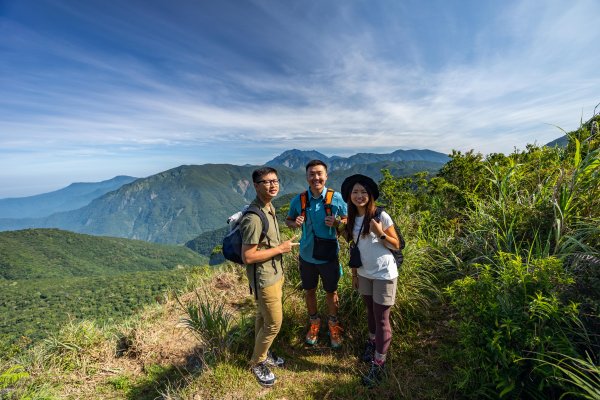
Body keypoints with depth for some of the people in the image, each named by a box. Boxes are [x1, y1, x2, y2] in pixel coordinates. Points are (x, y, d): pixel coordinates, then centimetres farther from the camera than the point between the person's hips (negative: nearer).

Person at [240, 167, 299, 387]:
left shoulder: (269, 207, 2)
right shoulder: (254, 218, -28)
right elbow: (247, 256, -27)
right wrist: (280, 248, -21)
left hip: (274, 274, 9)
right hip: (264, 279, -9)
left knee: (263, 318, 25)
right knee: (274, 323, 7)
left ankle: (262, 353, 46)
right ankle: (256, 363, 32)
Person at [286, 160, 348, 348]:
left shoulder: (336, 198, -13)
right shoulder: (298, 200, -9)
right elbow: (288, 220, 5)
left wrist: (336, 222, -23)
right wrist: (295, 223, -18)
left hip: (329, 256, -1)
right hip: (307, 255, 2)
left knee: (331, 292, 18)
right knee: (309, 291, 20)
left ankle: (333, 325, 45)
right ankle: (314, 322, 47)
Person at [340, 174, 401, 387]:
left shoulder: (381, 216, -17)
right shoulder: (352, 219, -1)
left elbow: (396, 245, -10)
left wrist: (380, 234, -28)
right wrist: (354, 273, 10)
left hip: (384, 274, -5)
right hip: (364, 273, 5)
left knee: (381, 318, 5)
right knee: (371, 311, 22)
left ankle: (378, 364, 20)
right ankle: (372, 341, 45)